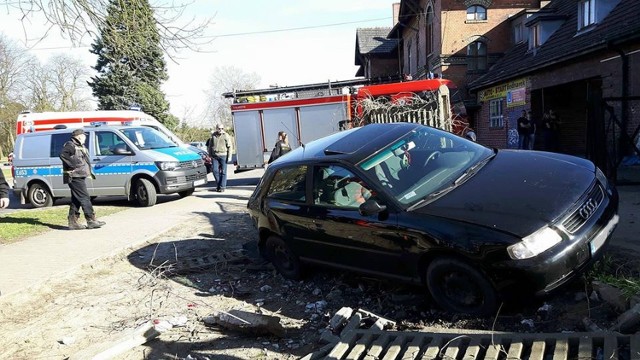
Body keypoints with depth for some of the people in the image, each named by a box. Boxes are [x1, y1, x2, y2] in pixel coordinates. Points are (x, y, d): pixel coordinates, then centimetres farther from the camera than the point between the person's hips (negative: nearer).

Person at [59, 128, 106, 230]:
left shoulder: (80, 147, 22)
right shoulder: (70, 145, -8)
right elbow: (62, 155, -24)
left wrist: (89, 171, 21)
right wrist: (73, 164, -24)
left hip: (80, 176, 10)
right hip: (75, 176, -10)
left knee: (76, 200, 11)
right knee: (84, 197, -11)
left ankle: (73, 222, 15)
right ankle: (91, 220, -10)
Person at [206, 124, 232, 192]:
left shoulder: (226, 136, 0)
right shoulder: (213, 135, 11)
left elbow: (229, 147, -1)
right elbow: (210, 146, 18)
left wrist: (229, 157, -7)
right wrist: (210, 155, 14)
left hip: (223, 156, -3)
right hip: (214, 156, 3)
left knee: (223, 172, -1)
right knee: (215, 170, -1)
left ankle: (222, 187, 5)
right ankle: (218, 184, 17)